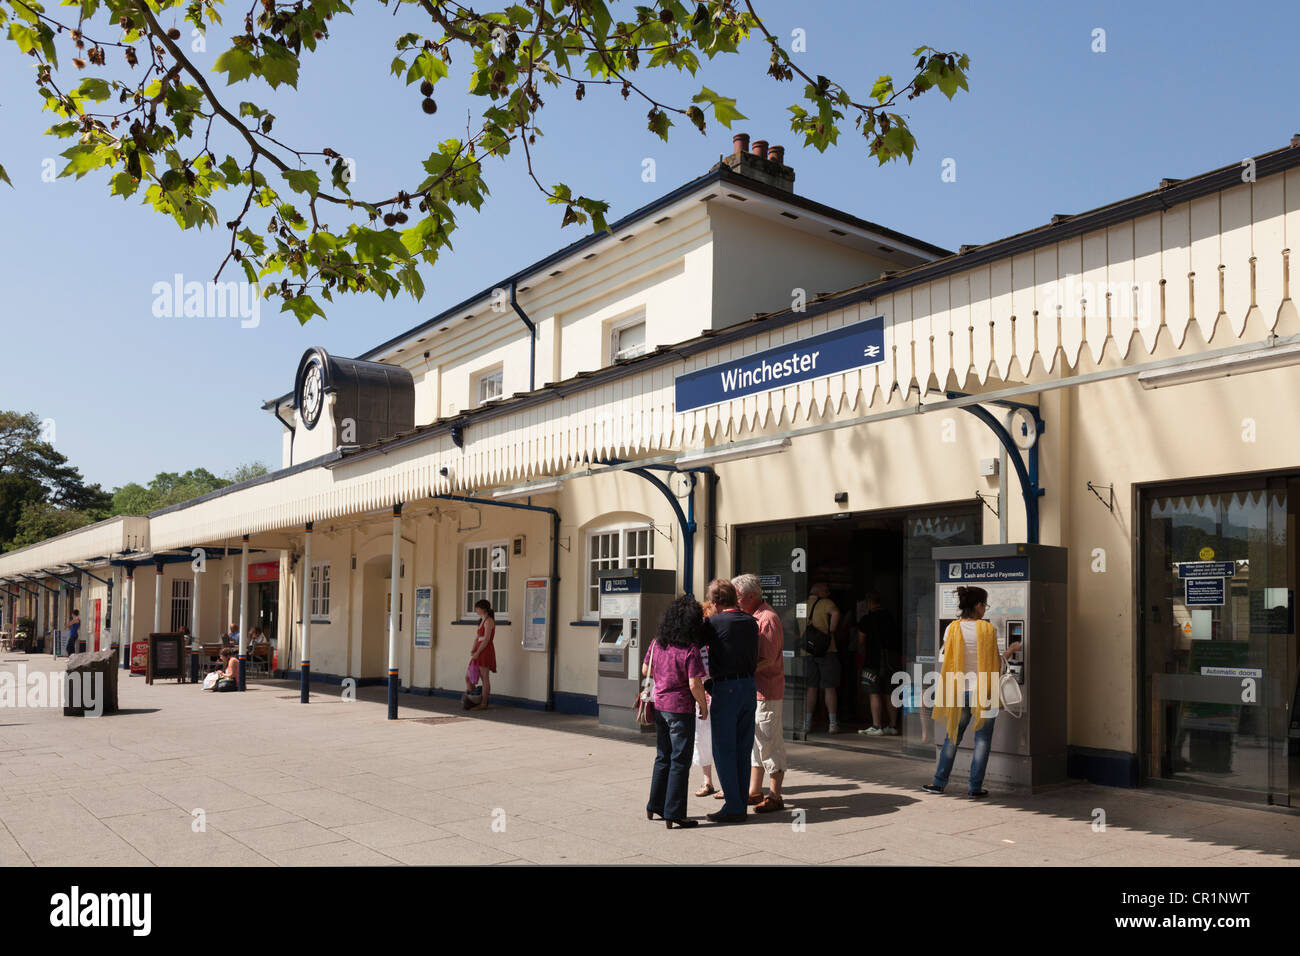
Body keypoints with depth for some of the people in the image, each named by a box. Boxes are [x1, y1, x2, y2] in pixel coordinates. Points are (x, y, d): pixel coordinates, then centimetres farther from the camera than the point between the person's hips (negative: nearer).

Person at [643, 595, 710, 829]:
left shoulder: (657, 643, 1)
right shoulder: (690, 650, -17)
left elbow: (645, 671, 11)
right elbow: (694, 684, -20)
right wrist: (704, 705, -5)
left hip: (659, 706, 7)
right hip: (680, 709, -7)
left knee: (663, 757, 20)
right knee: (680, 761, 2)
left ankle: (654, 806, 28)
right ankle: (673, 814, 5)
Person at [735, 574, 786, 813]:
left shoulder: (767, 619, -16)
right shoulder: (751, 617, 15)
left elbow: (767, 660, -22)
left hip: (766, 691, -10)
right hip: (751, 689, 10)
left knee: (769, 743, -3)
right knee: (754, 742, 15)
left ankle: (774, 796, 4)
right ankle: (754, 792, 24)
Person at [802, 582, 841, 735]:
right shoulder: (826, 603, -5)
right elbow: (835, 612, -25)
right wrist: (830, 631, -14)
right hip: (827, 650, -4)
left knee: (811, 688, 9)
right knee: (830, 688, 2)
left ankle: (807, 722, 7)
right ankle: (833, 724, 4)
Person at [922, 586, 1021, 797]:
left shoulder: (952, 629, -2)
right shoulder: (988, 629, -9)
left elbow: (948, 662, 3)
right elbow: (996, 663, -4)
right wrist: (1010, 651, 14)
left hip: (960, 690, 3)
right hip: (984, 690, -3)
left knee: (953, 736, 14)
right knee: (982, 739, 8)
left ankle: (939, 782, 16)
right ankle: (975, 786, 10)